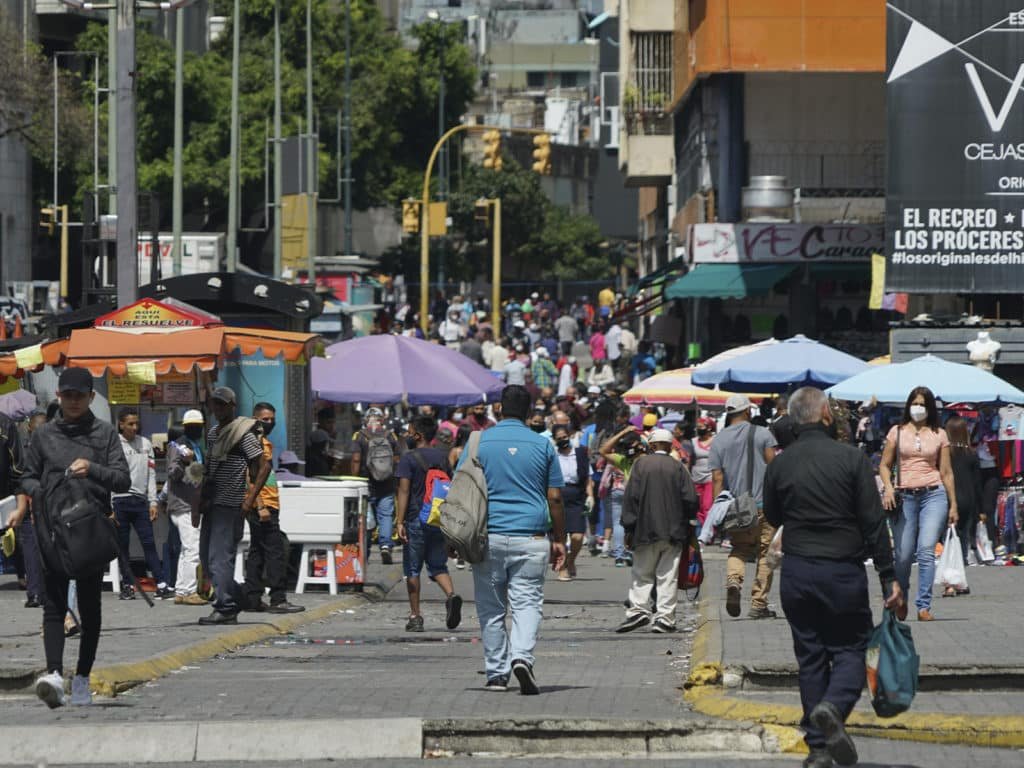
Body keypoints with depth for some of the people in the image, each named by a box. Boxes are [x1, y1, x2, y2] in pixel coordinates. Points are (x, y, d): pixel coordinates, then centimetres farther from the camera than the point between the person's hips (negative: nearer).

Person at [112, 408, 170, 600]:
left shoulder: (145, 444, 12)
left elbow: (151, 473, 12)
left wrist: (153, 501, 5)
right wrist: (109, 507, -8)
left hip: (140, 500, 2)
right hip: (120, 500, -2)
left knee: (149, 543, -3)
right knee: (122, 545, 2)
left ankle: (161, 584, -8)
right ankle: (127, 585, 8)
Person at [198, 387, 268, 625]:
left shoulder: (244, 434, -8)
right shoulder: (213, 433, 17)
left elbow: (263, 468, -10)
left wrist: (250, 500, -16)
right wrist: (203, 497, 16)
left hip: (230, 506, -9)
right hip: (213, 504, 9)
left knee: (220, 557, -11)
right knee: (206, 556, 10)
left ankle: (225, 609, -8)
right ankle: (238, 597, 20)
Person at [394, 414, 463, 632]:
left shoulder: (409, 458, -7)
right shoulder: (442, 457, 9)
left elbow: (404, 491, -13)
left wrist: (400, 521, -14)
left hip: (416, 519, -4)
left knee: (412, 569, 6)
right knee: (438, 566, 12)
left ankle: (415, 616, 5)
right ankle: (451, 595, -17)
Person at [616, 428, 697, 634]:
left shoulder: (641, 464, -2)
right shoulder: (678, 467, 0)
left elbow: (631, 497, -5)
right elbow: (690, 499, -3)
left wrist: (629, 528, 0)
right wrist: (683, 523, 13)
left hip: (646, 530, 0)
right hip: (673, 532, 1)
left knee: (642, 574, 7)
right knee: (667, 576, 3)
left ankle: (638, 609, -9)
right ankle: (665, 618, -1)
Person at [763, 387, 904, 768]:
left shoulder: (779, 465, 0)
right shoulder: (851, 459, -9)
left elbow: (772, 516, 14)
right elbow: (874, 522, -9)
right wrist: (889, 577, -6)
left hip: (796, 572, 3)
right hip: (844, 571, -3)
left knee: (810, 657, 9)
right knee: (850, 649, 7)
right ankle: (834, 708, -23)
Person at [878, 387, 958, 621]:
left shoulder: (939, 434, 9)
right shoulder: (897, 432, 9)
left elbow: (946, 471, 11)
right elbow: (884, 465, 10)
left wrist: (953, 505, 9)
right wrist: (888, 487, -9)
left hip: (933, 495, 0)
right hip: (904, 496, 0)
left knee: (926, 551, -13)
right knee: (904, 555, 1)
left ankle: (924, 606, -12)